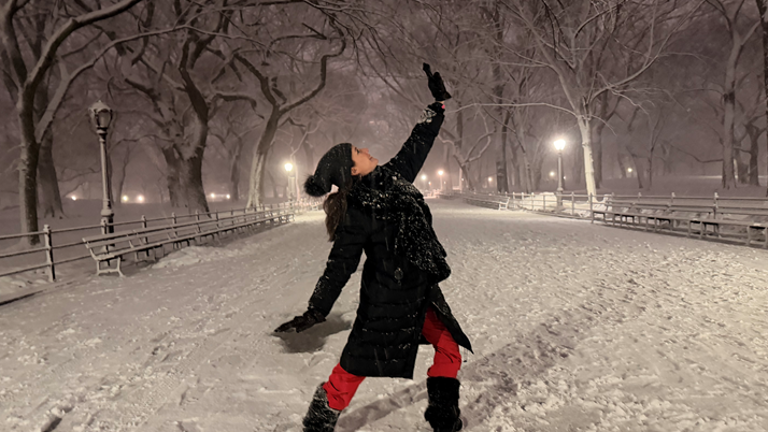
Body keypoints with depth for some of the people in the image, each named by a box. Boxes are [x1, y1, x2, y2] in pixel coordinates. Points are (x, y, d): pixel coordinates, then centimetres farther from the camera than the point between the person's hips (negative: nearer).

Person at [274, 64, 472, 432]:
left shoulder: (392, 177, 4)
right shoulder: (356, 212, -18)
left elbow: (417, 145, 15)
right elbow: (340, 264, -19)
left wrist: (438, 104, 19)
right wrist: (315, 311, -24)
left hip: (422, 290, 8)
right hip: (386, 299, -8)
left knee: (449, 347, 15)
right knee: (356, 365, 2)